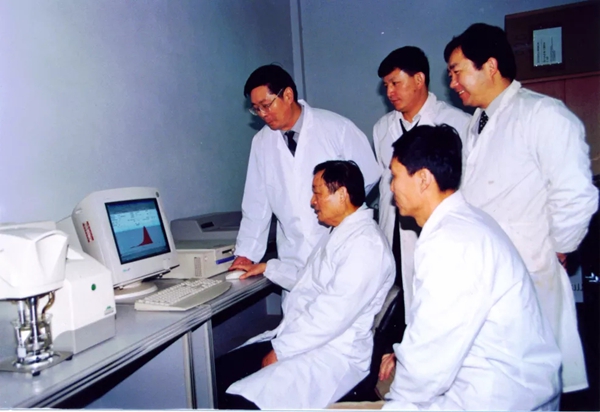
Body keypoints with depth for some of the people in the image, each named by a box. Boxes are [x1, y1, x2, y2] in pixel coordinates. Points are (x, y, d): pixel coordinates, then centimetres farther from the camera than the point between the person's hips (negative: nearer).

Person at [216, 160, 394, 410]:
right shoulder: (336, 232, 16)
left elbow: (334, 313, -23)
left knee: (242, 401, -27)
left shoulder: (365, 242, -17)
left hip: (334, 353, -10)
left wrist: (280, 351, -16)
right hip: (297, 337, 10)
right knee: (219, 372, 0)